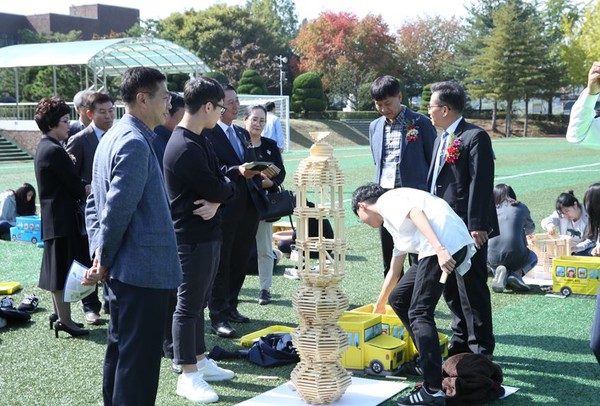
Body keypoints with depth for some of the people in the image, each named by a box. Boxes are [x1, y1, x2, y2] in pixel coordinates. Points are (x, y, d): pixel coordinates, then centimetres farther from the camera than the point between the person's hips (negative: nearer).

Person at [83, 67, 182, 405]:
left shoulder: (114, 136, 14)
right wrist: (105, 259, -9)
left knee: (120, 350, 19)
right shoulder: (135, 143, -17)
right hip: (144, 270, -10)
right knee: (139, 362, -3)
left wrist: (100, 253, 9)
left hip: (123, 271, 10)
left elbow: (96, 203, 16)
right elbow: (117, 209, -21)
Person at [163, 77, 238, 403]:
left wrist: (216, 201, -13)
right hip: (192, 237, -10)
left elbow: (219, 182, 7)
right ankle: (188, 376, 10)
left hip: (208, 234, 10)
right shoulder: (184, 149, -22)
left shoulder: (199, 141, 10)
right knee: (188, 305, 0)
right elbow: (217, 189, -21)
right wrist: (228, 188, 1)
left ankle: (200, 360, 31)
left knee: (198, 302, 18)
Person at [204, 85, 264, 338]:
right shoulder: (207, 134, -8)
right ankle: (218, 317, 7)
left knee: (240, 261, 14)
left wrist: (256, 173, 3)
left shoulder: (243, 134, 18)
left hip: (248, 206, 7)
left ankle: (230, 307, 27)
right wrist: (237, 171, -26)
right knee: (221, 263, 0)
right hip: (224, 209, -7)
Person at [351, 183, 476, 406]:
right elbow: (394, 271, 42)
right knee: (398, 299, 16)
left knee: (419, 313, -10)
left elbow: (417, 213, -14)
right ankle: (430, 359, 24)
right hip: (437, 249, 9)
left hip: (447, 244, -9)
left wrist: (440, 249, -26)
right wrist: (379, 305, 54)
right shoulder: (393, 220, 33)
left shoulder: (386, 200, 7)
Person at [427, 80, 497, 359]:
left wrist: (477, 225, -22)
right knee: (451, 289, 16)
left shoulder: (475, 137, -11)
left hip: (467, 229, -9)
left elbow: (481, 183, -18)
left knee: (472, 290, -3)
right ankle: (461, 341, 30)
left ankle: (481, 349, 9)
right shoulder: (441, 139, 17)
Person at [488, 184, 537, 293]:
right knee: (533, 257, 34)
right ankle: (517, 273, 2)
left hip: (493, 258, 1)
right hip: (515, 254, -1)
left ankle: (501, 272, 3)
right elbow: (530, 228, 32)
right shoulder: (521, 208, 14)